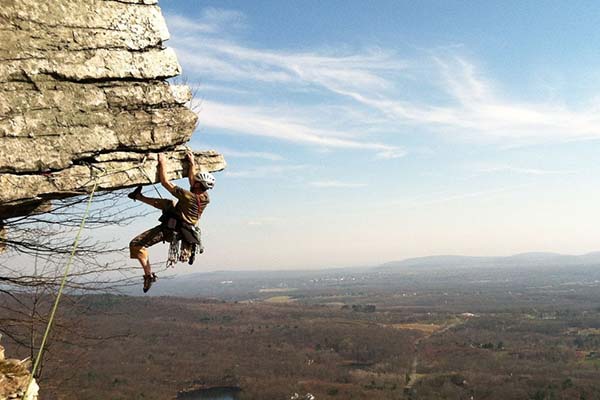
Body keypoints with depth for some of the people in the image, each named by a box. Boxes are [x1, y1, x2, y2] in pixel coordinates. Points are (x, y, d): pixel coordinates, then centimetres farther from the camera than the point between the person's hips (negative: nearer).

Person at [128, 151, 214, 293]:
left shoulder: (188, 196, -30)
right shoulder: (205, 197, -9)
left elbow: (165, 182, -22)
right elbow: (192, 178, 10)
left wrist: (162, 162, -12)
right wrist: (192, 162, 14)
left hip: (169, 230, -8)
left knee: (136, 244, -5)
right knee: (168, 203, 29)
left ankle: (149, 275, -4)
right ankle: (138, 196, 40)